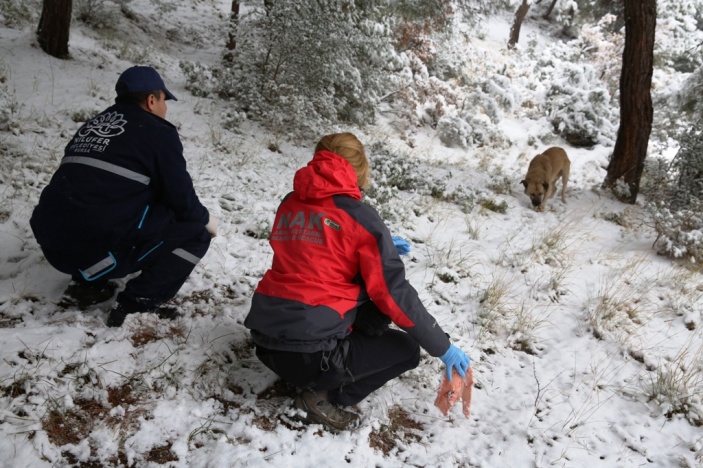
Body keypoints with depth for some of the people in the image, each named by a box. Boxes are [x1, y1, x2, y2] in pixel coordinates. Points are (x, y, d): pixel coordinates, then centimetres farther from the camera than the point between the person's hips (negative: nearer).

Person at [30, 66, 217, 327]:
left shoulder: (94, 125, 22)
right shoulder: (157, 132, 0)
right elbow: (180, 197, -3)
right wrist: (205, 219, 18)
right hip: (99, 246, -8)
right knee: (195, 231, 4)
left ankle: (86, 284, 20)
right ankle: (136, 306, -2)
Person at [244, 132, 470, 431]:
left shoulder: (290, 204, 9)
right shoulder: (359, 217, -9)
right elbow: (395, 294, -8)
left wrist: (379, 246, 34)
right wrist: (443, 348, 3)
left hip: (265, 341, 7)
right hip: (308, 354, -7)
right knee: (407, 349, 13)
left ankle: (313, 379, 13)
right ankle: (323, 398, 1)